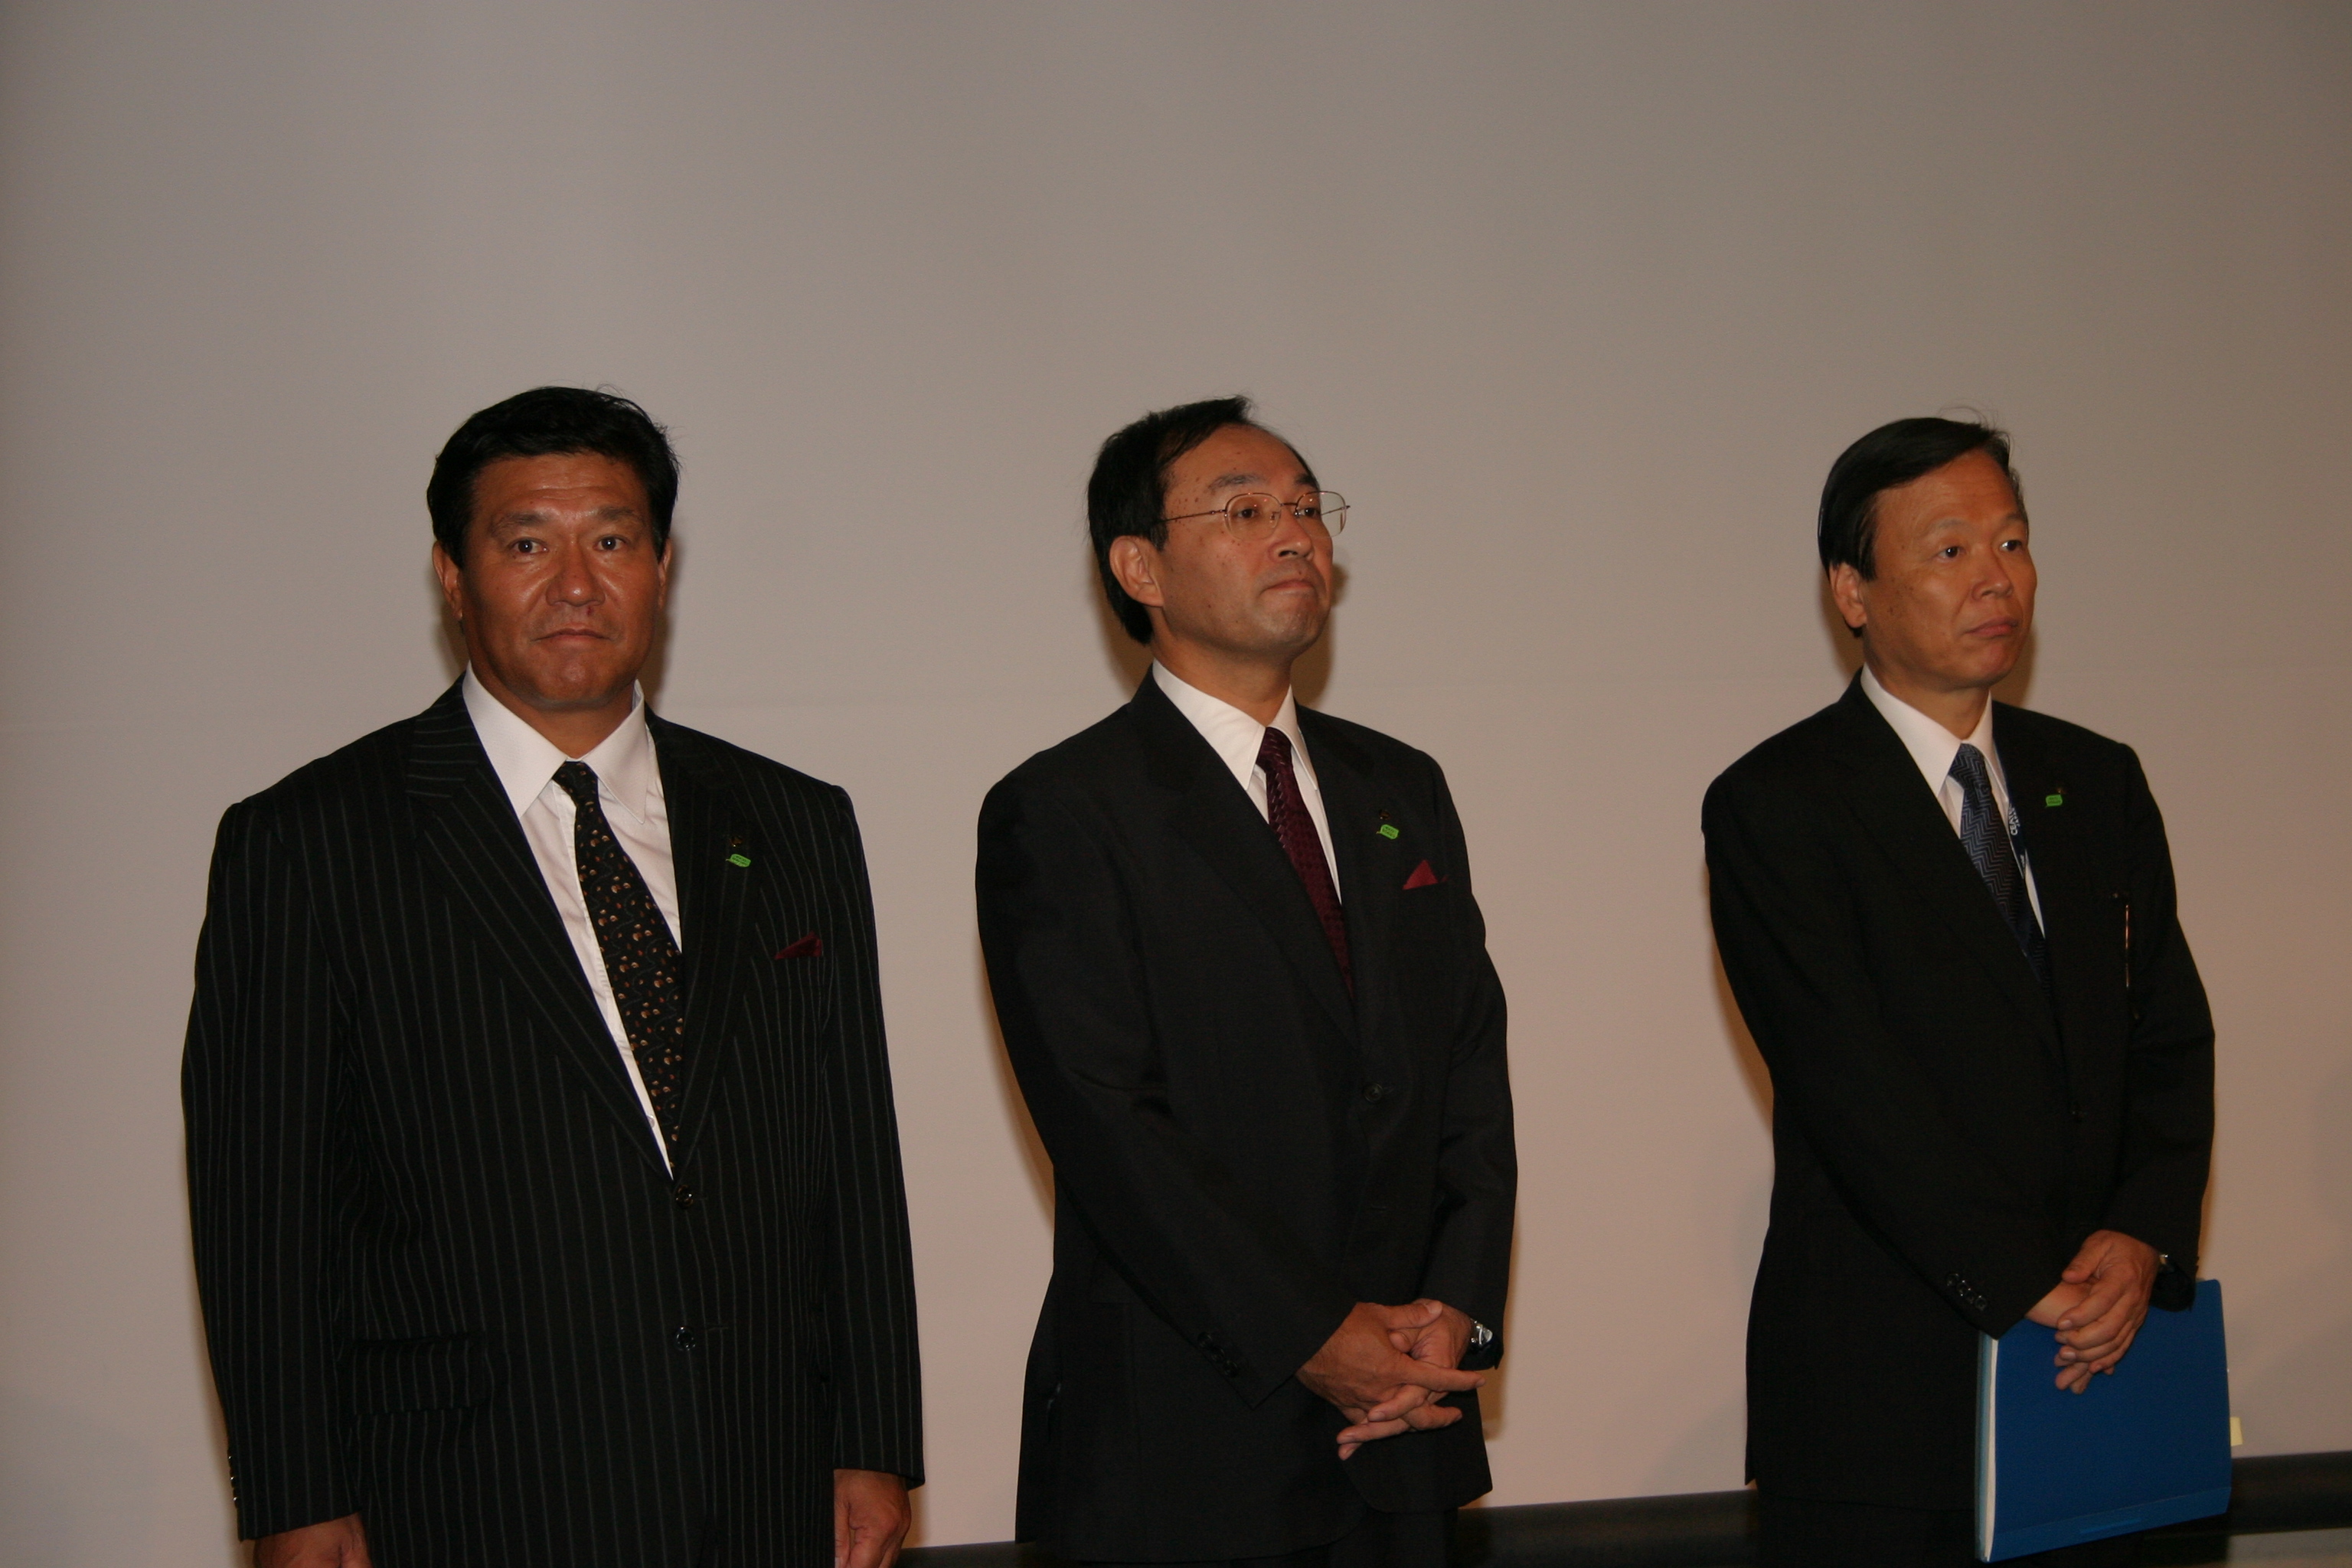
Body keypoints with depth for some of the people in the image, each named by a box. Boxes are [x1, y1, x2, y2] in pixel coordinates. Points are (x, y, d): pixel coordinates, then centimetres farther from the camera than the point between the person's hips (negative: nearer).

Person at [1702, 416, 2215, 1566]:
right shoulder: (1778, 804, -6)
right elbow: (1854, 1085, -14)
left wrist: (2143, 1236, -8)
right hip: (1880, 1380, -5)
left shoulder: (2097, 784, 12)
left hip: (2091, 1366, 5)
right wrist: (2023, 1286, -18)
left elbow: (2171, 1040, 10)